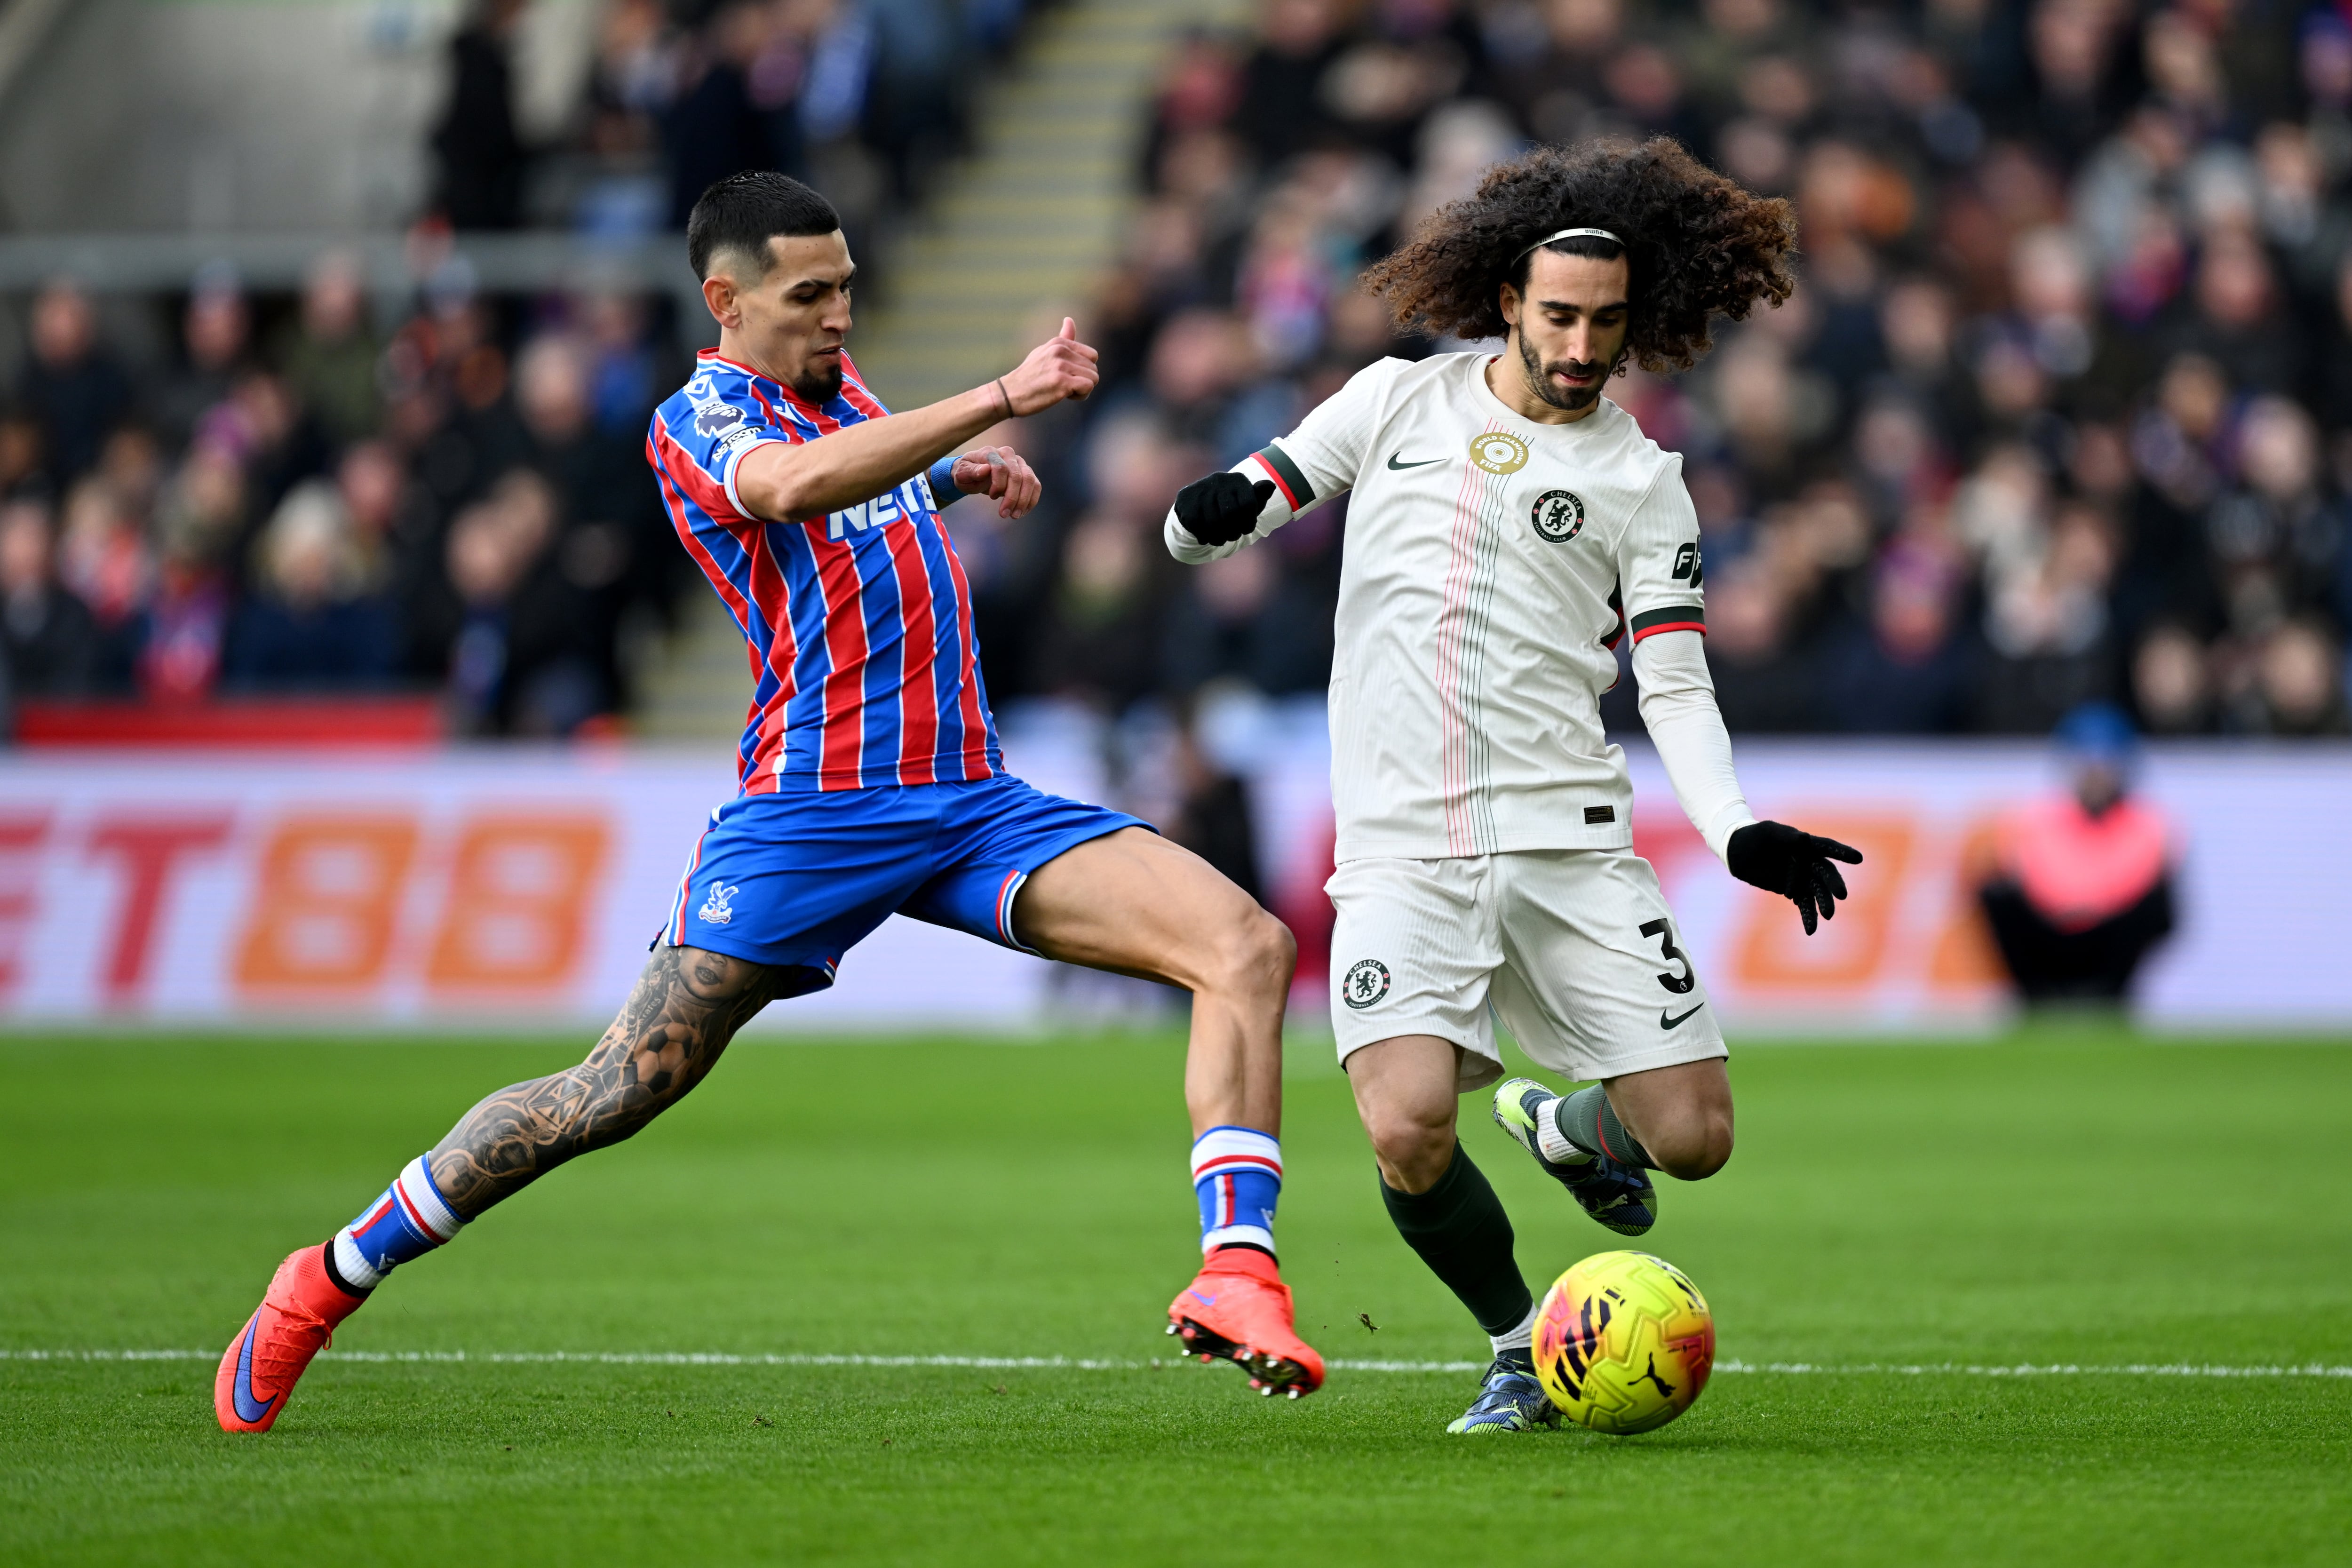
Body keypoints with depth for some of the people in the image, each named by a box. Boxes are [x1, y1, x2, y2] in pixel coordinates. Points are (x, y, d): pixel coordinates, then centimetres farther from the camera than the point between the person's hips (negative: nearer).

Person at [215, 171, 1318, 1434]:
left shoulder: (836, 384, 18)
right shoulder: (697, 418, -4)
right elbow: (792, 486, -29)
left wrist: (959, 468, 22)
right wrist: (996, 401, -34)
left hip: (973, 799, 7)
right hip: (812, 807, -6)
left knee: (1247, 947, -13)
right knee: (618, 1094, -7)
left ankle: (1237, 1274, -23)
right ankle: (333, 1280, 10)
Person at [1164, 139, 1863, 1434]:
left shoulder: (1639, 478, 8)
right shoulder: (1400, 402, 10)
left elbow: (1675, 682, 4)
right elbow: (1200, 527, 12)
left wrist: (1738, 832, -13)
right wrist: (1215, 512, -14)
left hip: (1569, 842, 1)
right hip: (1402, 851, -1)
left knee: (1692, 1137, -6)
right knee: (1407, 1137, -22)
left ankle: (1566, 1128, 31)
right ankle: (1518, 1352, 7)